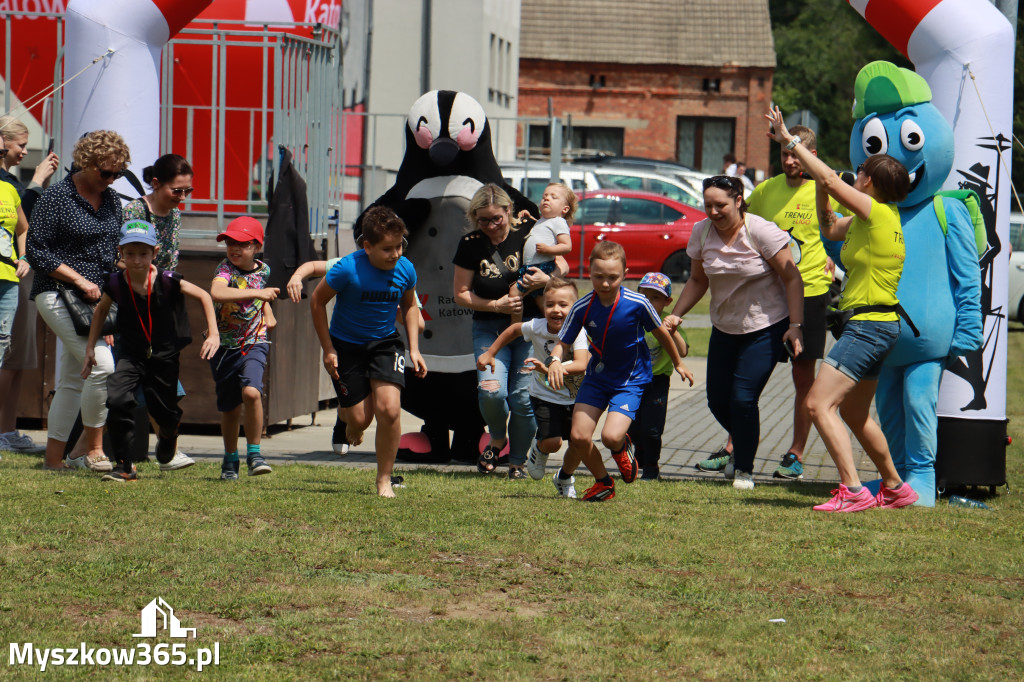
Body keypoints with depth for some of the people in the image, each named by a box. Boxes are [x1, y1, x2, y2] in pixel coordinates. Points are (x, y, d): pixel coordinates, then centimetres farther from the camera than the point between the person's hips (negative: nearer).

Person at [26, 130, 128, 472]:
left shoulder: (112, 201, 12)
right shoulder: (56, 197, -9)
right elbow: (37, 251, -11)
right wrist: (79, 279, -16)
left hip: (96, 298, 7)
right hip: (58, 295, -7)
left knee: (72, 379, 9)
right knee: (102, 366, -18)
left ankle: (54, 456, 15)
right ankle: (92, 449, -6)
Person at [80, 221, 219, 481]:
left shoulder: (167, 281, -19)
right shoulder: (116, 283, -13)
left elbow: (204, 297, -5)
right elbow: (101, 309, 9)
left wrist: (213, 335, -9)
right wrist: (90, 347, 8)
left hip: (164, 354, 0)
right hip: (131, 354, 0)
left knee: (163, 411, 12)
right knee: (117, 400, -23)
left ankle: (166, 454, 49)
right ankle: (124, 466, -11)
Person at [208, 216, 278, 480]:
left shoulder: (263, 270, 1)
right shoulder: (226, 269, -13)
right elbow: (216, 293, -38)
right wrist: (257, 293, -39)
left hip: (254, 342, 1)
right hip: (225, 346, -1)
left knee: (251, 392, -25)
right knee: (230, 408, 10)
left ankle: (254, 453, -10)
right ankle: (230, 459, 32)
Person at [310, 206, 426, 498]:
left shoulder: (405, 270, -11)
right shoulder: (347, 269, -23)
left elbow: (409, 306, 10)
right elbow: (317, 301, -8)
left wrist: (414, 349, 2)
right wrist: (328, 350, -7)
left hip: (385, 343, 2)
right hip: (346, 345, -2)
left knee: (389, 409, -17)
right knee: (360, 419, -2)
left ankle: (384, 480, 0)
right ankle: (352, 426, 40)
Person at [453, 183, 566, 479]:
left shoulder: (527, 236, -6)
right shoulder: (470, 245, -2)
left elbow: (562, 265, 3)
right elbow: (461, 294, 2)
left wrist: (547, 278, -19)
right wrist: (495, 305, -12)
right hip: (489, 329, 1)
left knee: (523, 397, -7)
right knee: (491, 391, -19)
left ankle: (518, 461, 14)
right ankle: (497, 439, 13)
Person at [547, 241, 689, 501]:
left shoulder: (637, 304, -19)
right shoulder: (582, 308, -14)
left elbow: (661, 333, -1)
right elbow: (563, 343, -7)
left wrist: (678, 364, 14)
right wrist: (555, 361, -31)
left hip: (631, 380, -3)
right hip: (597, 377, 3)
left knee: (611, 436, -22)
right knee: (579, 436, -9)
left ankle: (622, 447, 19)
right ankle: (604, 483, 20)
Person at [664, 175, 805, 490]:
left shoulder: (760, 231, -18)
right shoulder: (702, 233, -3)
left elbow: (792, 278, -15)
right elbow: (698, 280, 11)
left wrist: (795, 326, -20)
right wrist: (676, 314, -1)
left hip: (766, 327, -6)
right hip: (724, 328, 6)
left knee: (743, 399, -13)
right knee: (718, 401, 5)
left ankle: (745, 469, 7)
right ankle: (742, 447, 37)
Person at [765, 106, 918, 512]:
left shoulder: (878, 212, -14)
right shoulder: (869, 219, 13)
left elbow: (830, 179, -19)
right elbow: (830, 229, 27)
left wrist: (790, 141, -11)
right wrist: (821, 191, 11)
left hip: (870, 325, -11)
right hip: (873, 326, 11)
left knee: (820, 403, -16)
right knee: (854, 413, 22)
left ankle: (853, 491, -19)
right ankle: (895, 488, 31)